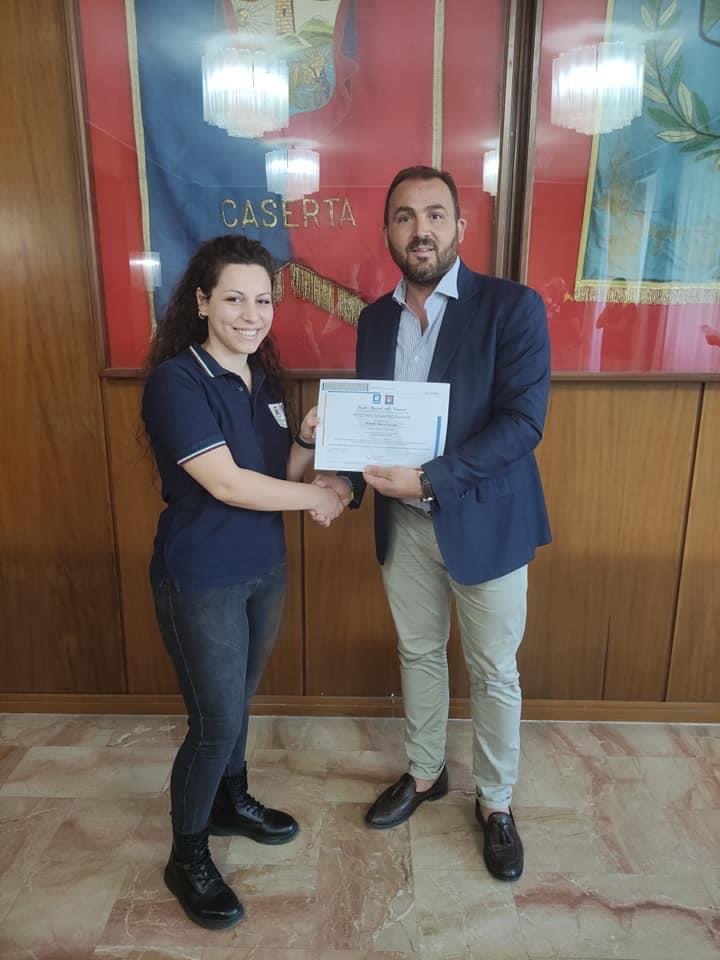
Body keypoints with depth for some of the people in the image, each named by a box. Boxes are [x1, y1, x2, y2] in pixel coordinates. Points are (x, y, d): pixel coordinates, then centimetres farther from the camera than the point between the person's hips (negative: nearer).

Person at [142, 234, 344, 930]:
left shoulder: (265, 377, 5)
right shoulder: (176, 380, -19)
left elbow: (277, 474, 8)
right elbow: (227, 484, -24)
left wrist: (309, 438, -12)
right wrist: (317, 499, -14)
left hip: (264, 567, 7)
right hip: (201, 579, -7)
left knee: (238, 699, 22)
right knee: (216, 722, 3)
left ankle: (231, 803, 46)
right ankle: (187, 857, 29)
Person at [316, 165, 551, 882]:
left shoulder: (512, 307, -11)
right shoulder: (375, 319, 5)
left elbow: (523, 422, -19)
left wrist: (429, 479, -27)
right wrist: (347, 479, -10)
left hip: (484, 522, -4)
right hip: (403, 525, 5)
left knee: (494, 672, 12)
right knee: (418, 654, 20)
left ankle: (495, 803, 36)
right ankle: (424, 773, 44)